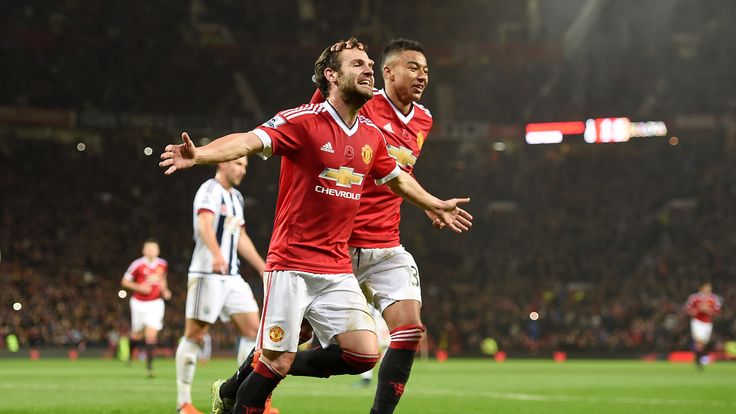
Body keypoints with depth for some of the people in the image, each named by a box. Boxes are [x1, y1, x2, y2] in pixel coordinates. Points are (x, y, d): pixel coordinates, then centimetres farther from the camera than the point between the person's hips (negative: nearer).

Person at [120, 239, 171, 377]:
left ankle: (149, 366, -7)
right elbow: (125, 281, -6)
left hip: (155, 303, 1)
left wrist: (165, 291, 1)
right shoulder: (138, 265, -13)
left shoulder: (163, 265, -1)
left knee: (151, 336, -11)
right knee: (137, 335, 12)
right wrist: (139, 287, -19)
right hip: (139, 303, -1)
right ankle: (130, 354, 45)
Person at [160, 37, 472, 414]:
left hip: (338, 269, 6)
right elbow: (250, 141, -25)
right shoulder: (304, 121, -10)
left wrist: (436, 205, 42)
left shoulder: (372, 136, 9)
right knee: (276, 361, -8)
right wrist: (198, 155, -43)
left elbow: (397, 178, 29)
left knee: (364, 354, -5)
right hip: (292, 265, -6)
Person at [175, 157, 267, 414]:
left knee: (253, 329, 1)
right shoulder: (210, 190, -10)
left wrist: (264, 268, 25)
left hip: (231, 276, 9)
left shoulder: (236, 197, 18)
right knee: (195, 335, -4)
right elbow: (204, 225, -27)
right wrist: (216, 255, -44)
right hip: (207, 275, -9)